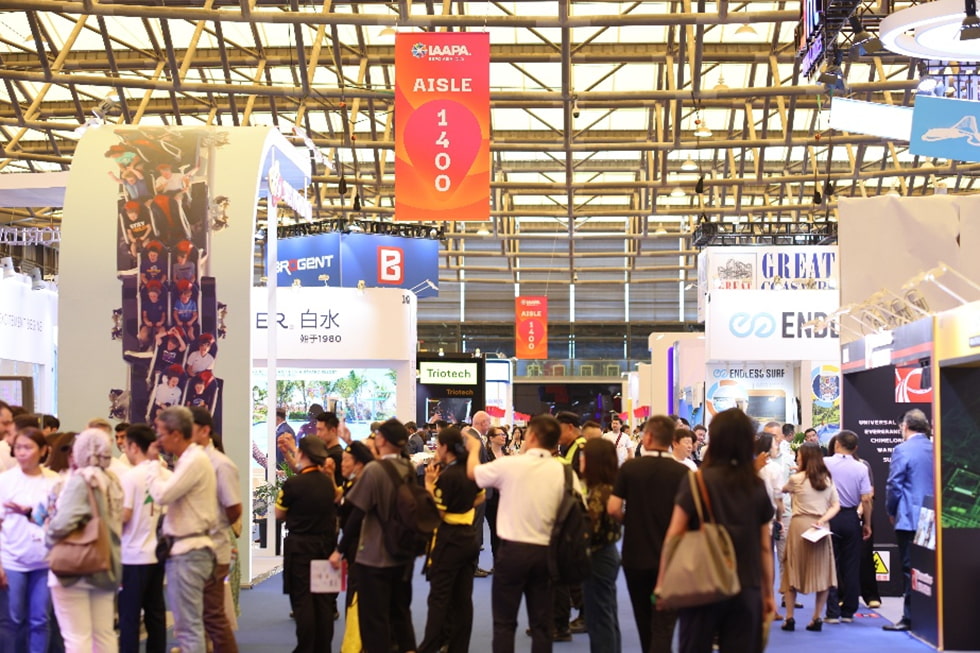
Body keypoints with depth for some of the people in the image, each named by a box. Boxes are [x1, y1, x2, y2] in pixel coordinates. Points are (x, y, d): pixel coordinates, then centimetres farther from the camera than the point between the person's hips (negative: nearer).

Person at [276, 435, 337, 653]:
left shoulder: (293, 484, -14)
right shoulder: (328, 482, 2)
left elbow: (279, 514, -4)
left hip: (300, 545, -5)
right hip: (325, 544, 5)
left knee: (302, 600, -1)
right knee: (323, 599, 10)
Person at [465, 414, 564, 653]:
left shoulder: (509, 464, -9)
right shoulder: (562, 471, -3)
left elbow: (472, 472, 8)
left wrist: (474, 448, 27)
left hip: (513, 549, -3)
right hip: (545, 551, 3)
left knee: (504, 622, 5)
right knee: (541, 623, 9)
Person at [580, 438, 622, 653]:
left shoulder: (599, 491, -21)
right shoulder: (608, 487, 7)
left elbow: (590, 528, -25)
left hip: (597, 557, -10)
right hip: (606, 554, 10)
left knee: (599, 619, -1)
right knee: (608, 618, 17)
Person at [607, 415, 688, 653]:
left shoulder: (629, 468, -6)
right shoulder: (682, 473, -8)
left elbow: (613, 508, -10)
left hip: (635, 556, 2)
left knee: (644, 624, 20)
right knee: (663, 628, -2)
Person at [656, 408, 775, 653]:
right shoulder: (757, 487, 3)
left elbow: (674, 536, -7)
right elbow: (765, 546, 7)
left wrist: (662, 583, 2)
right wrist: (769, 593, 15)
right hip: (746, 591, 2)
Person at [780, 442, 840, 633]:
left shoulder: (796, 479, -4)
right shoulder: (827, 480, 7)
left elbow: (783, 490, 16)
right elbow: (836, 506, 3)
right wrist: (822, 520, -5)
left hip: (799, 526, -2)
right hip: (820, 528, 2)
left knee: (793, 571, 6)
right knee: (822, 572, 6)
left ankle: (789, 618, 5)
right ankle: (817, 618, 5)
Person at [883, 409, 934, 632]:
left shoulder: (902, 450, -12)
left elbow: (894, 486, -11)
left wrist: (891, 512, 4)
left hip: (909, 519, -5)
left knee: (910, 569, -1)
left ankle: (910, 618, 0)